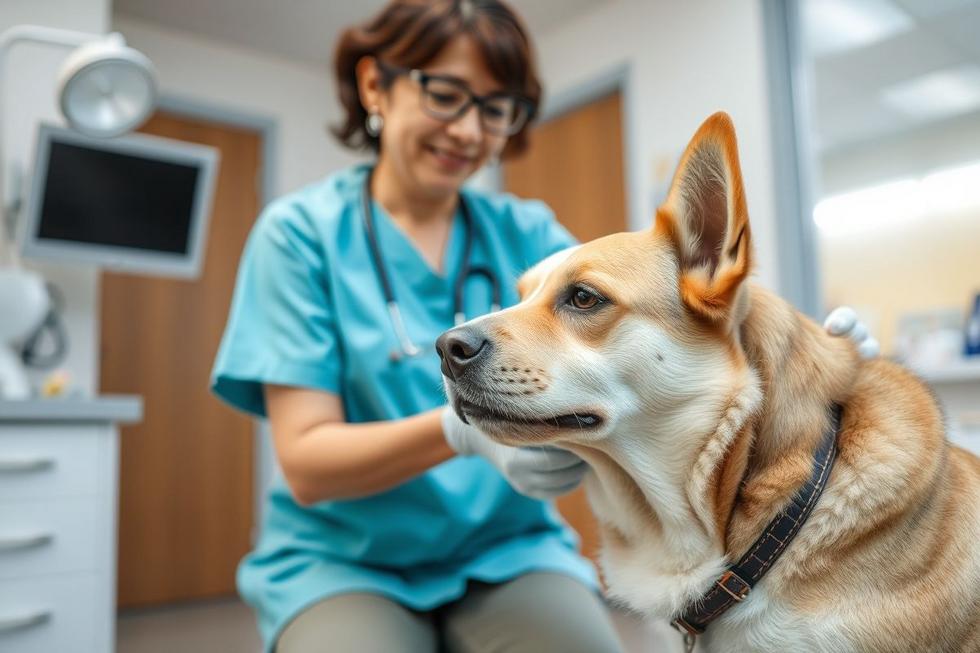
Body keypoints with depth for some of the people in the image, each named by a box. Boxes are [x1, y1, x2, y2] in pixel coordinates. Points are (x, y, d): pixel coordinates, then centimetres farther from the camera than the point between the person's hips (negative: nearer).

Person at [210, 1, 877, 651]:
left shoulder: (526, 233, 3)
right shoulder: (300, 232, -7)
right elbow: (305, 464, -13)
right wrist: (463, 428, -31)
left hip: (507, 550, 2)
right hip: (346, 560, -1)